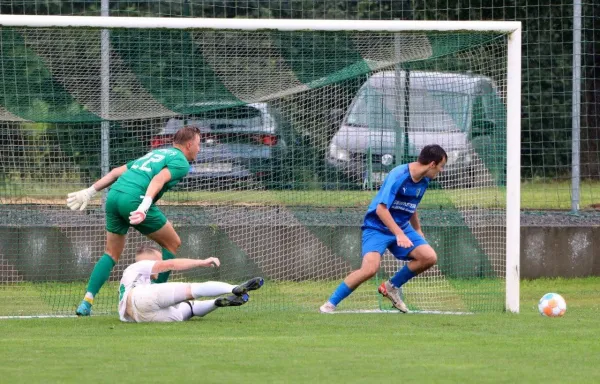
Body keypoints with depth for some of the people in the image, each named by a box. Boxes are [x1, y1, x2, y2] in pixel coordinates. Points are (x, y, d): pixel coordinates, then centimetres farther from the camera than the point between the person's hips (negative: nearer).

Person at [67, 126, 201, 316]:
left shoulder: (155, 153, 32)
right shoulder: (181, 162, 7)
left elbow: (116, 172, 27)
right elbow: (159, 179, -13)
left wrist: (90, 191, 25)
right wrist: (144, 207, -26)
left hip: (114, 194, 7)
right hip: (134, 199, -7)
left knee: (111, 253, 17)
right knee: (172, 244, 11)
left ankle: (87, 302, 1)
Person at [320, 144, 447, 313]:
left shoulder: (423, 181, 2)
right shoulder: (398, 176, -23)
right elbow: (381, 209, -27)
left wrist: (418, 231, 26)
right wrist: (399, 235, -33)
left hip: (401, 227, 8)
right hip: (377, 227, -8)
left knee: (429, 257, -10)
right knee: (370, 268, -27)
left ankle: (392, 286, 10)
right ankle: (330, 304, -12)